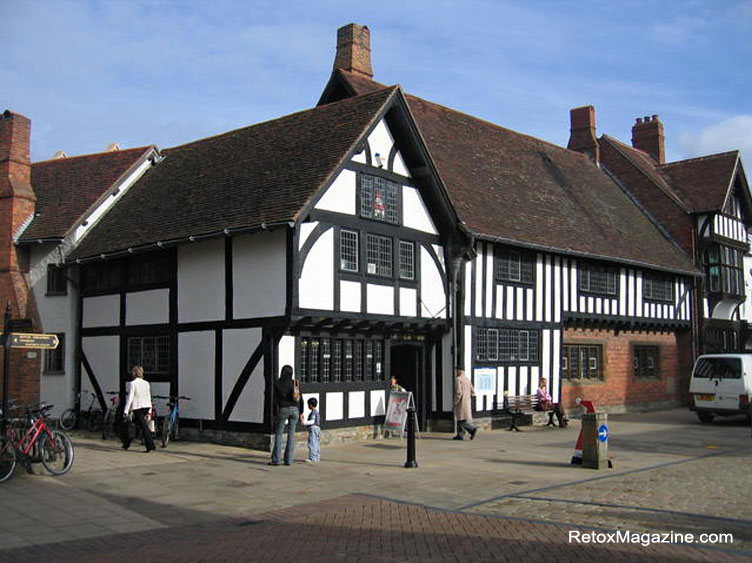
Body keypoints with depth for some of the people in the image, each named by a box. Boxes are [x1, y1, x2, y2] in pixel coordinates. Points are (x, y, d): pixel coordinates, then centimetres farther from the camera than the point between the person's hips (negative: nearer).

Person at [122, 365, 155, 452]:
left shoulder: (133, 383, -8)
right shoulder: (146, 383, 9)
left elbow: (130, 397, -11)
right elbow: (149, 397, 11)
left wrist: (126, 411, -8)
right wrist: (149, 410, 16)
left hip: (137, 407, -6)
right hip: (146, 406, 6)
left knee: (144, 426, -5)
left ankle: (150, 445, -10)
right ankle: (126, 443, 26)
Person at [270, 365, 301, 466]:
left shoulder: (277, 383, -3)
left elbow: (275, 399, -4)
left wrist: (275, 412, 3)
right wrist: (300, 412, 13)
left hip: (282, 409, -2)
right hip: (294, 409, 2)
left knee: (278, 434, 4)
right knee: (291, 434, 6)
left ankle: (276, 459, -1)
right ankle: (288, 460, 4)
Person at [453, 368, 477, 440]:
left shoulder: (458, 379, -13)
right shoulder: (467, 379, 14)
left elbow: (458, 393, -20)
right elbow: (472, 392, 14)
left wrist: (455, 402, -13)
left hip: (461, 403, -8)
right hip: (467, 403, 8)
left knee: (462, 420, -7)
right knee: (460, 420, 11)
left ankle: (473, 429, -18)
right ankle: (460, 435, 9)